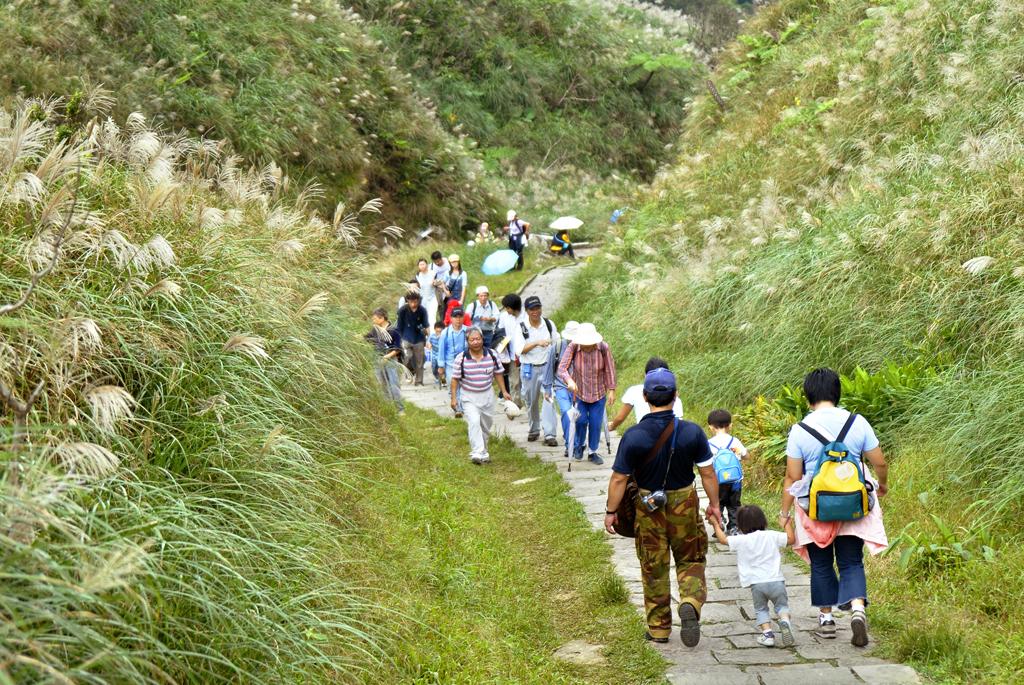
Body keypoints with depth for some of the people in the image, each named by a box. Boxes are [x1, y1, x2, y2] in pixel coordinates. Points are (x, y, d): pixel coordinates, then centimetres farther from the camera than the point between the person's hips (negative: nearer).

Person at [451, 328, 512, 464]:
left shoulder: (492, 355, -4)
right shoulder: (461, 358, -11)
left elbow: (498, 374, 7)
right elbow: (455, 379, -5)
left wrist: (504, 391, 6)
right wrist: (453, 398, -8)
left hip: (487, 395, 3)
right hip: (469, 397, -3)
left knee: (486, 425, 14)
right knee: (474, 422, -21)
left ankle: (483, 451, 34)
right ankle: (477, 453, -25)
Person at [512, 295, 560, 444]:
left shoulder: (549, 324, 4)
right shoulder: (520, 327, -5)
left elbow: (556, 344, 14)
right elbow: (519, 349, -16)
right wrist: (537, 343, -26)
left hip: (546, 367, 0)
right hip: (528, 369, 0)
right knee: (531, 402, 10)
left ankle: (550, 434, -12)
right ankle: (534, 430, 28)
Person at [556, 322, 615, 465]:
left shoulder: (603, 347, -20)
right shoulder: (573, 347, -22)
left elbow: (609, 369, -9)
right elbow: (562, 368, -25)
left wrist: (612, 390, -7)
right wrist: (569, 381, -44)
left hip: (598, 392, 1)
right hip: (578, 390, -1)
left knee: (596, 423, 3)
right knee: (581, 420, -7)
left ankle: (593, 452, 22)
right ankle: (578, 446, 21)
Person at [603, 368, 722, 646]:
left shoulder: (633, 436, -17)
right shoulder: (692, 432, -13)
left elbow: (619, 479, -12)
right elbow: (708, 473, -6)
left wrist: (611, 512, 0)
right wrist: (714, 505, 8)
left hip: (648, 506, 0)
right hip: (685, 503, 1)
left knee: (653, 569, 13)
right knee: (690, 561, 17)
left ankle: (658, 629, 22)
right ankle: (690, 603, -11)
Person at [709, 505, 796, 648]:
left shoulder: (740, 541, 3)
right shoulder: (772, 536, 6)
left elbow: (723, 539, 17)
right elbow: (791, 539, 16)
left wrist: (716, 524, 32)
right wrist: (788, 524, 31)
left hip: (756, 583, 0)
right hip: (776, 580, 0)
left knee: (760, 609, 19)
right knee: (782, 605, 18)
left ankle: (767, 632, -1)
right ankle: (785, 620, -14)